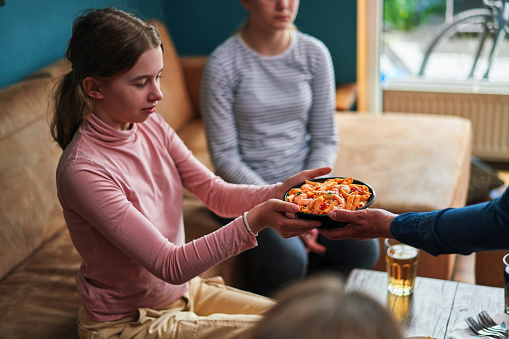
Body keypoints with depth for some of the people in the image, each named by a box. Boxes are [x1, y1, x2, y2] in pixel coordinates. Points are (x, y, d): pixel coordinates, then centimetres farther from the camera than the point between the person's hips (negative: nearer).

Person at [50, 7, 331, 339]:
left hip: (184, 292, 7)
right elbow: (171, 266, -29)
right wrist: (254, 221, -40)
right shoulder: (82, 171, -28)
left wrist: (281, 191, -22)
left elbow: (217, 193, -4)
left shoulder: (151, 126, -5)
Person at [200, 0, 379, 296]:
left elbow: (326, 139, 3)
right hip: (248, 188, -4)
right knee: (289, 260, -28)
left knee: (363, 248, -16)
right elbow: (224, 156, -11)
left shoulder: (315, 53, 0)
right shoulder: (223, 63, -12)